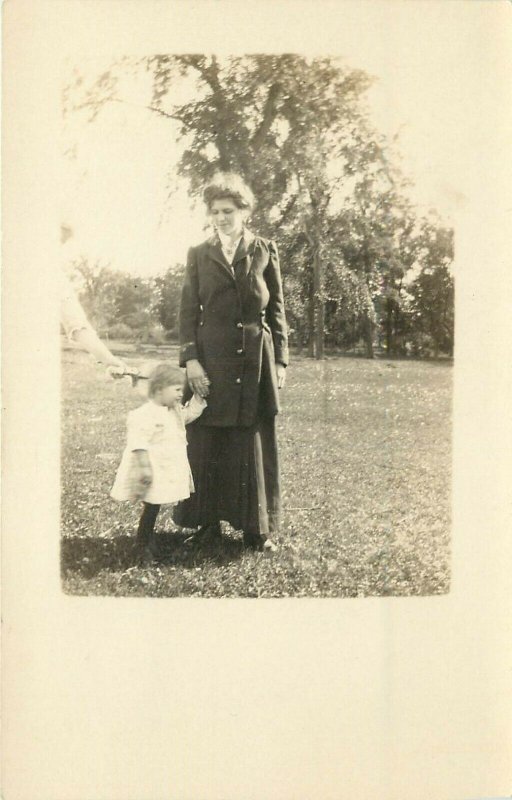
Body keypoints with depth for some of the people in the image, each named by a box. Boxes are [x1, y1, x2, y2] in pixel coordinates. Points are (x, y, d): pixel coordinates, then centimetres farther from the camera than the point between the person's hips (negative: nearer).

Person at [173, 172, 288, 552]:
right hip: (211, 360, 1)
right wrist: (190, 358, -7)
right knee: (206, 442, 3)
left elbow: (278, 309, 7)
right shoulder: (199, 255, 10)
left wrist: (280, 361, 1)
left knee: (256, 442, 4)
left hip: (256, 360, 0)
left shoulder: (265, 250, 8)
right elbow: (188, 311, 5)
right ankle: (208, 522, 16)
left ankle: (258, 527, 14)